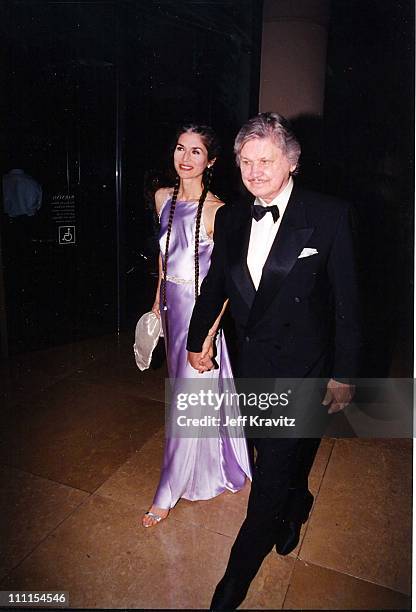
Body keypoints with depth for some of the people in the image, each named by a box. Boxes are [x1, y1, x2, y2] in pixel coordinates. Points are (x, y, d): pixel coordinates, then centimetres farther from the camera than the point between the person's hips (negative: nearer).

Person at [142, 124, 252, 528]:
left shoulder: (217, 210, -17)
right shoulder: (163, 198, 4)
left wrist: (209, 332, -20)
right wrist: (158, 300, 16)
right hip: (172, 305, 7)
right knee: (182, 385, 21)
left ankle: (168, 493, 21)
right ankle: (204, 465, 47)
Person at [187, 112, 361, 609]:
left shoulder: (329, 216, -12)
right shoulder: (230, 220, 1)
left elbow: (347, 302, -9)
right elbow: (215, 284, 13)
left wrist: (343, 374, -7)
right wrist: (196, 339, 20)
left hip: (301, 373, -4)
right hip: (251, 369, 5)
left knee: (271, 476, 4)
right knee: (278, 459, 23)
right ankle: (296, 507, 56)